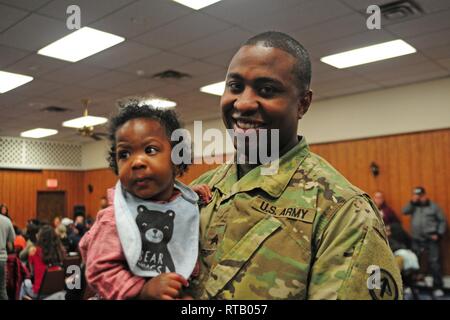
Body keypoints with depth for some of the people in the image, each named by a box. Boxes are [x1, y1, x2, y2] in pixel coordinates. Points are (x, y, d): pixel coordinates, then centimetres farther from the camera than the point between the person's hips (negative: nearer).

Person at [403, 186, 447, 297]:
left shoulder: (434, 206, 3)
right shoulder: (414, 206, 10)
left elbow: (442, 221, 4)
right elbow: (404, 211, -6)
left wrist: (439, 234, -5)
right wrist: (413, 202, -13)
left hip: (431, 239, -3)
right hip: (417, 239, 3)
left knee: (434, 262, -8)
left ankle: (437, 287, 0)